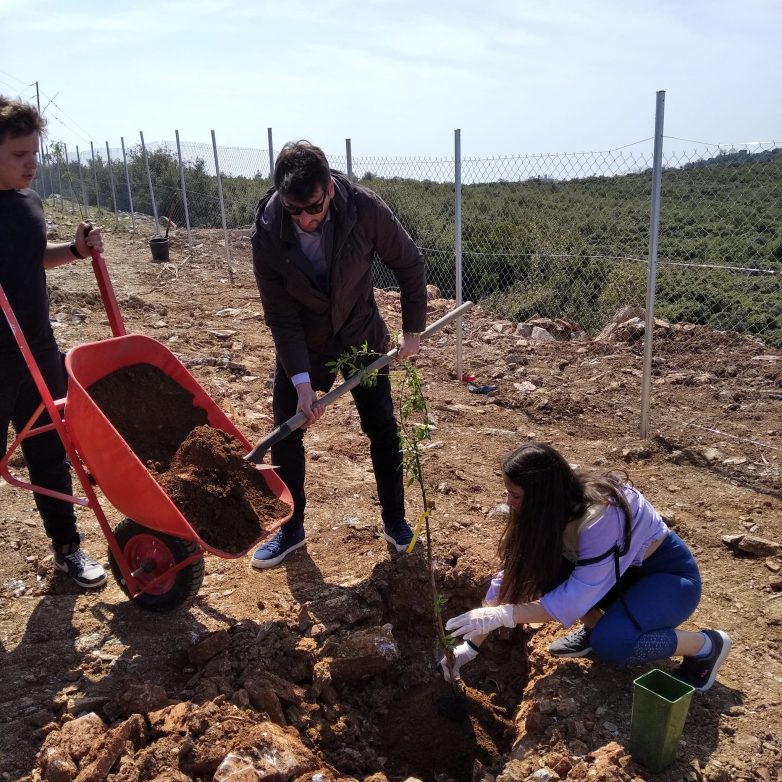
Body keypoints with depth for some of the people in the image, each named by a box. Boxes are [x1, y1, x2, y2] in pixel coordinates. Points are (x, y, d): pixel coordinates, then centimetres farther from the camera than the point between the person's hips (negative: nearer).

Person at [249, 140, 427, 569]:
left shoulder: (365, 208, -26)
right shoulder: (267, 232, -25)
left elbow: (408, 264, -10)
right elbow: (281, 315, -21)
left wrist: (413, 330, -5)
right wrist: (302, 383, -27)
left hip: (361, 336, 0)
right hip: (299, 344, 0)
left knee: (383, 429, 4)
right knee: (286, 433, 0)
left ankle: (394, 519, 24)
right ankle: (290, 528, 20)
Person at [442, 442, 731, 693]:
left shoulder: (601, 516, -37)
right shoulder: (554, 507, -14)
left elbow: (575, 599, -35)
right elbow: (513, 573, -10)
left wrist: (502, 615, -34)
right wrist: (471, 644, -11)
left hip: (670, 574, -6)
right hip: (623, 568, 6)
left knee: (609, 643, -31)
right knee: (543, 567, -17)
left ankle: (707, 645, -5)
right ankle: (594, 627, 8)